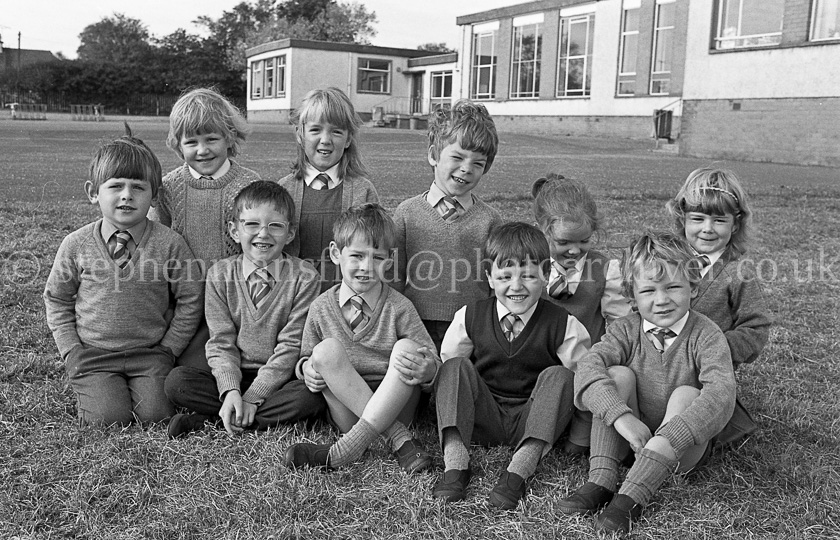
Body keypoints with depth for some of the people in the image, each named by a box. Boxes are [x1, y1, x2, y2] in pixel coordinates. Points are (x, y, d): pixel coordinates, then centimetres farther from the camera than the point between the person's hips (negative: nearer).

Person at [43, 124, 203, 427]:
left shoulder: (169, 244, -9)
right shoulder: (77, 245, -5)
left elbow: (190, 299, 0)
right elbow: (56, 299, 8)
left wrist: (167, 349, -3)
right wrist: (71, 350, 1)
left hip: (150, 351, 0)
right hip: (92, 353, 1)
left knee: (155, 414, -14)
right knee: (108, 418, -14)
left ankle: (151, 382, 19)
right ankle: (88, 386, 19)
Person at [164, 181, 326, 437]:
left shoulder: (303, 277, -6)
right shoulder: (220, 274, 1)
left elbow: (291, 345, -10)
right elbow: (221, 341, -3)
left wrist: (253, 397, -16)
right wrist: (231, 391, -20)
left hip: (281, 379, -1)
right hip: (233, 376, 1)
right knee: (177, 380, -21)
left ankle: (206, 419, -22)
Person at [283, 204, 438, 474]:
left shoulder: (398, 308, -2)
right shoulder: (321, 308, 3)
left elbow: (432, 359, -1)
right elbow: (306, 357, 16)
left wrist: (426, 369, -26)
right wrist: (307, 367, -9)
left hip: (392, 408, -1)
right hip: (347, 412, 1)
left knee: (406, 348, -26)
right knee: (326, 349, -22)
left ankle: (342, 451, -32)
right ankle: (400, 440, -27)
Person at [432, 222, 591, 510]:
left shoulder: (563, 325, -6)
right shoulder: (469, 317, 0)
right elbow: (444, 364, 4)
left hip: (533, 421, -1)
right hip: (483, 419, 2)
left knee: (559, 376, -26)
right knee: (456, 367, -19)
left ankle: (520, 470, -35)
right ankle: (455, 464, -29)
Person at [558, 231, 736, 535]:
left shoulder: (706, 336, -13)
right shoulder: (626, 331, -7)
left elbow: (720, 394, -30)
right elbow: (588, 369, -24)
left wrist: (669, 437, -41)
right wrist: (623, 418, -39)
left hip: (684, 446, -2)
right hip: (631, 438, 2)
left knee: (686, 395, -30)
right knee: (618, 374, -20)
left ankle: (630, 498, -37)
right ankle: (600, 481, -27)